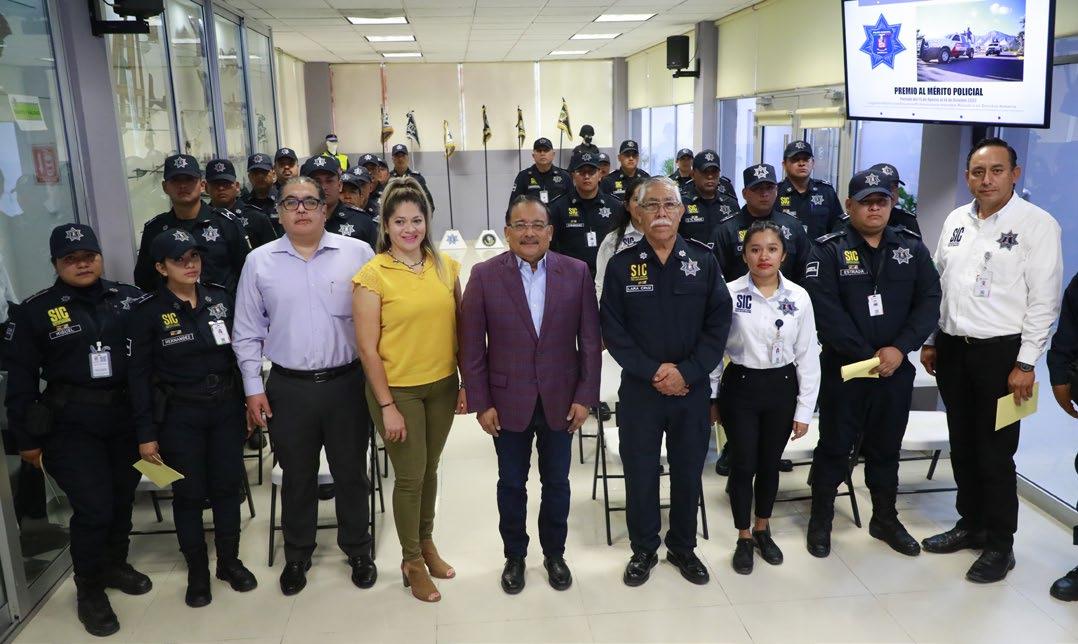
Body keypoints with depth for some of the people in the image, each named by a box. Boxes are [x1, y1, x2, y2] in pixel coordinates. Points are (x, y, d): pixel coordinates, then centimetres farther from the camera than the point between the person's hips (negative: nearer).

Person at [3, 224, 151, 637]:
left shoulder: (130, 299, 2)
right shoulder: (34, 311, -4)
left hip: (125, 417, 3)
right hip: (71, 424, -3)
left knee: (123, 498, 15)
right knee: (93, 508, -4)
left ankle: (114, 565, 40)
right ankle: (89, 589, 19)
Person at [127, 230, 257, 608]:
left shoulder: (221, 299, 1)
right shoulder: (148, 312, -8)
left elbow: (241, 351, 7)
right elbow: (138, 375, -6)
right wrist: (145, 433, -8)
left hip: (226, 408, 3)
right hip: (179, 416, -3)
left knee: (227, 486, 12)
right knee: (189, 493, 8)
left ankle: (229, 561, 29)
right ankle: (197, 570, 25)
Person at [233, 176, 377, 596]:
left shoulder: (357, 253, -4)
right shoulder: (260, 262, 2)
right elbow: (247, 332, 6)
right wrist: (253, 389, 2)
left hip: (347, 383, -1)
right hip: (288, 387, 1)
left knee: (351, 472, 13)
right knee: (297, 477, 15)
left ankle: (358, 550, 32)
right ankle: (297, 556, 35)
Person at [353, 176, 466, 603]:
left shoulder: (445, 266, 0)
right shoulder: (372, 275, -13)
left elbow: (458, 327, 6)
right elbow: (367, 348, -12)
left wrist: (466, 383, 4)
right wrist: (387, 406, -12)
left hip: (442, 385, 4)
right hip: (398, 390, -4)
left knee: (430, 469, 18)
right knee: (409, 476, 7)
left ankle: (426, 543, 41)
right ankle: (412, 560, 29)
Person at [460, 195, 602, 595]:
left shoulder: (577, 273, -3)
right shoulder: (484, 276, -6)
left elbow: (590, 339, -1)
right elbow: (471, 346, -5)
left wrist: (585, 396, -5)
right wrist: (480, 403, -7)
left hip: (561, 400, 1)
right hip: (508, 402, -1)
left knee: (556, 482, 15)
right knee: (512, 483, 14)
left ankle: (554, 554, 35)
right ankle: (514, 556, 34)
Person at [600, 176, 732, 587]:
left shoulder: (704, 261, 1)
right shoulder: (621, 265, -2)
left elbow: (718, 324, -3)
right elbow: (612, 330, -5)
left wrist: (686, 372, -13)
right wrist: (652, 371, -14)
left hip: (693, 388, 1)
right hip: (639, 389, -1)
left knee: (688, 472, 12)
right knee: (640, 473, 8)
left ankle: (683, 547, 32)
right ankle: (643, 550, 27)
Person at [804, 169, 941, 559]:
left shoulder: (912, 248, 6)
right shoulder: (828, 251, -6)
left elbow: (929, 301, -2)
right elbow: (827, 311, -15)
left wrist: (900, 349, -15)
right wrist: (866, 356, -17)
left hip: (896, 369, 4)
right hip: (844, 368, -3)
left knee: (886, 448, 16)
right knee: (835, 446, 6)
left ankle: (885, 519, 33)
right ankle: (821, 519, 21)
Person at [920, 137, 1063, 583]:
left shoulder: (1037, 224, -9)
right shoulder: (955, 220, 8)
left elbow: (1044, 300, -11)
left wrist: (1025, 364, -14)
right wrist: (930, 341, 11)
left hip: (1001, 351, -5)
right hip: (952, 348, 5)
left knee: (995, 452, 3)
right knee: (962, 446, 16)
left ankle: (1000, 544, 20)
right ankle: (971, 524, 33)